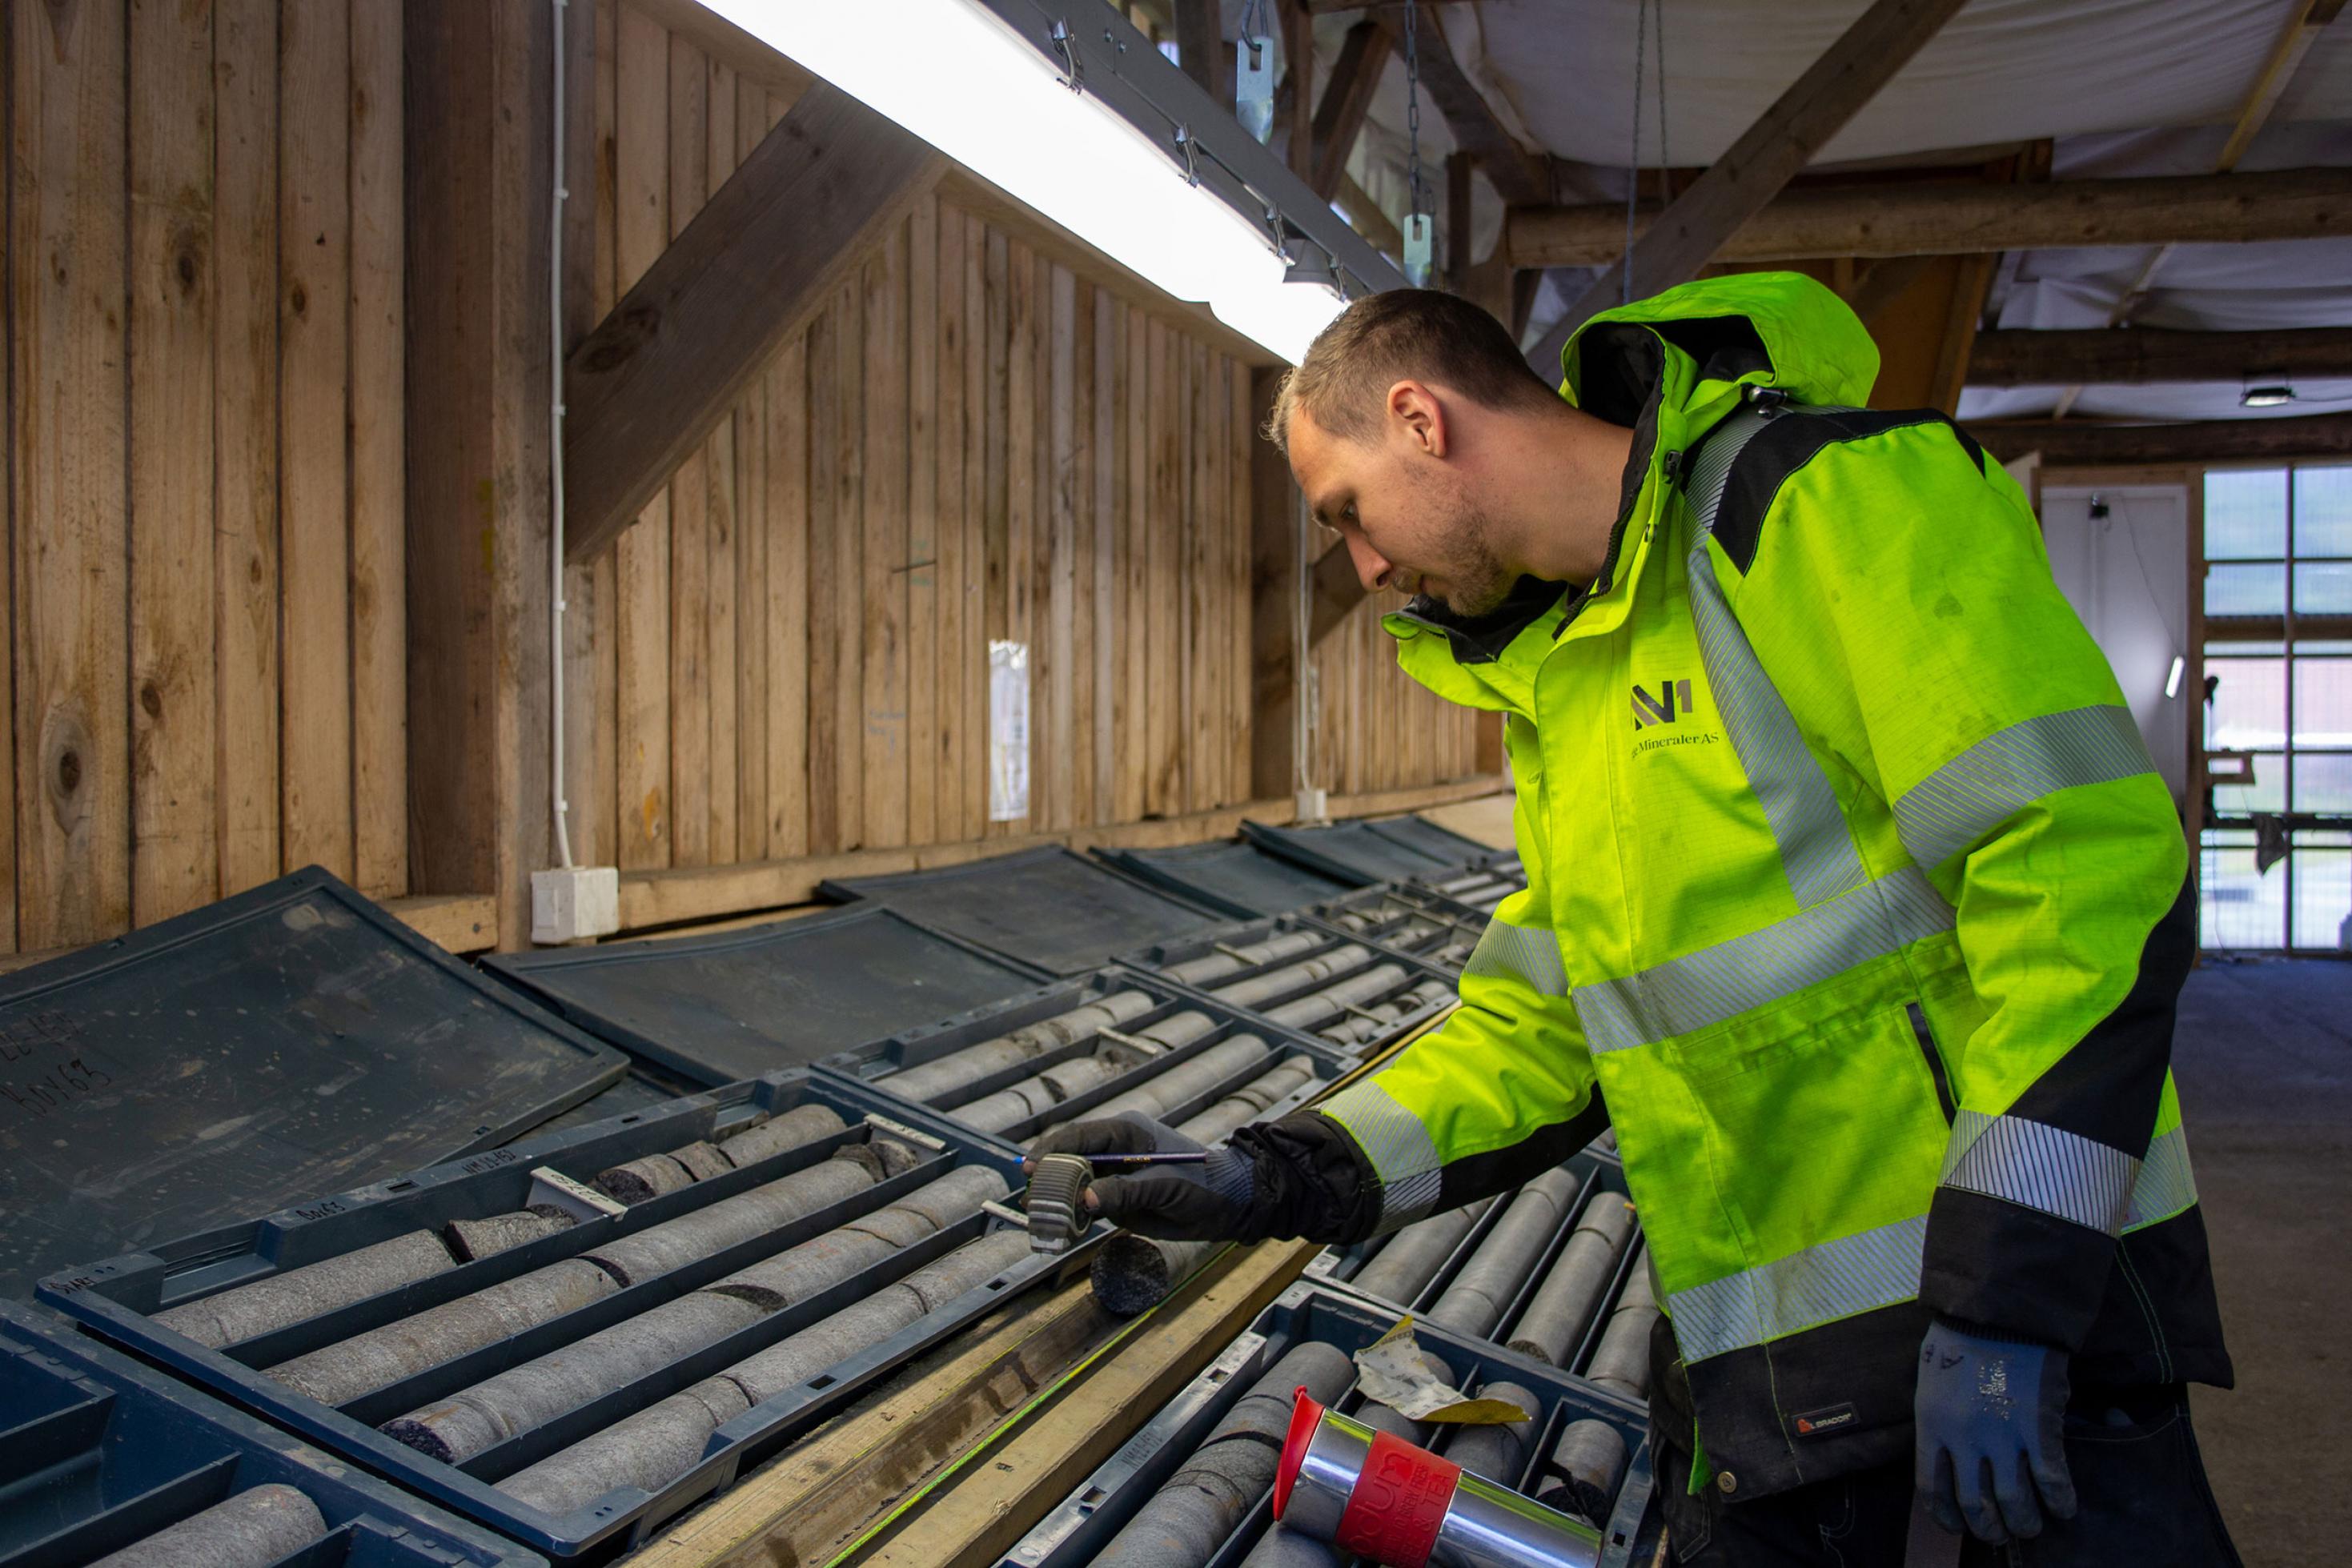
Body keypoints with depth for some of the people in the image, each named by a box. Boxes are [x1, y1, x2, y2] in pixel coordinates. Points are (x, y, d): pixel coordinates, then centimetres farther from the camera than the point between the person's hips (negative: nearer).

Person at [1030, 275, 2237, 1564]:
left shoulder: (1833, 493, -13)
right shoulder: (1554, 679, 13)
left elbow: (2083, 865, -21)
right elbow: (1536, 1030, 12)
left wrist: (2003, 1299, -23)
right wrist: (1281, 1178, 0)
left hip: (2022, 1278, -7)